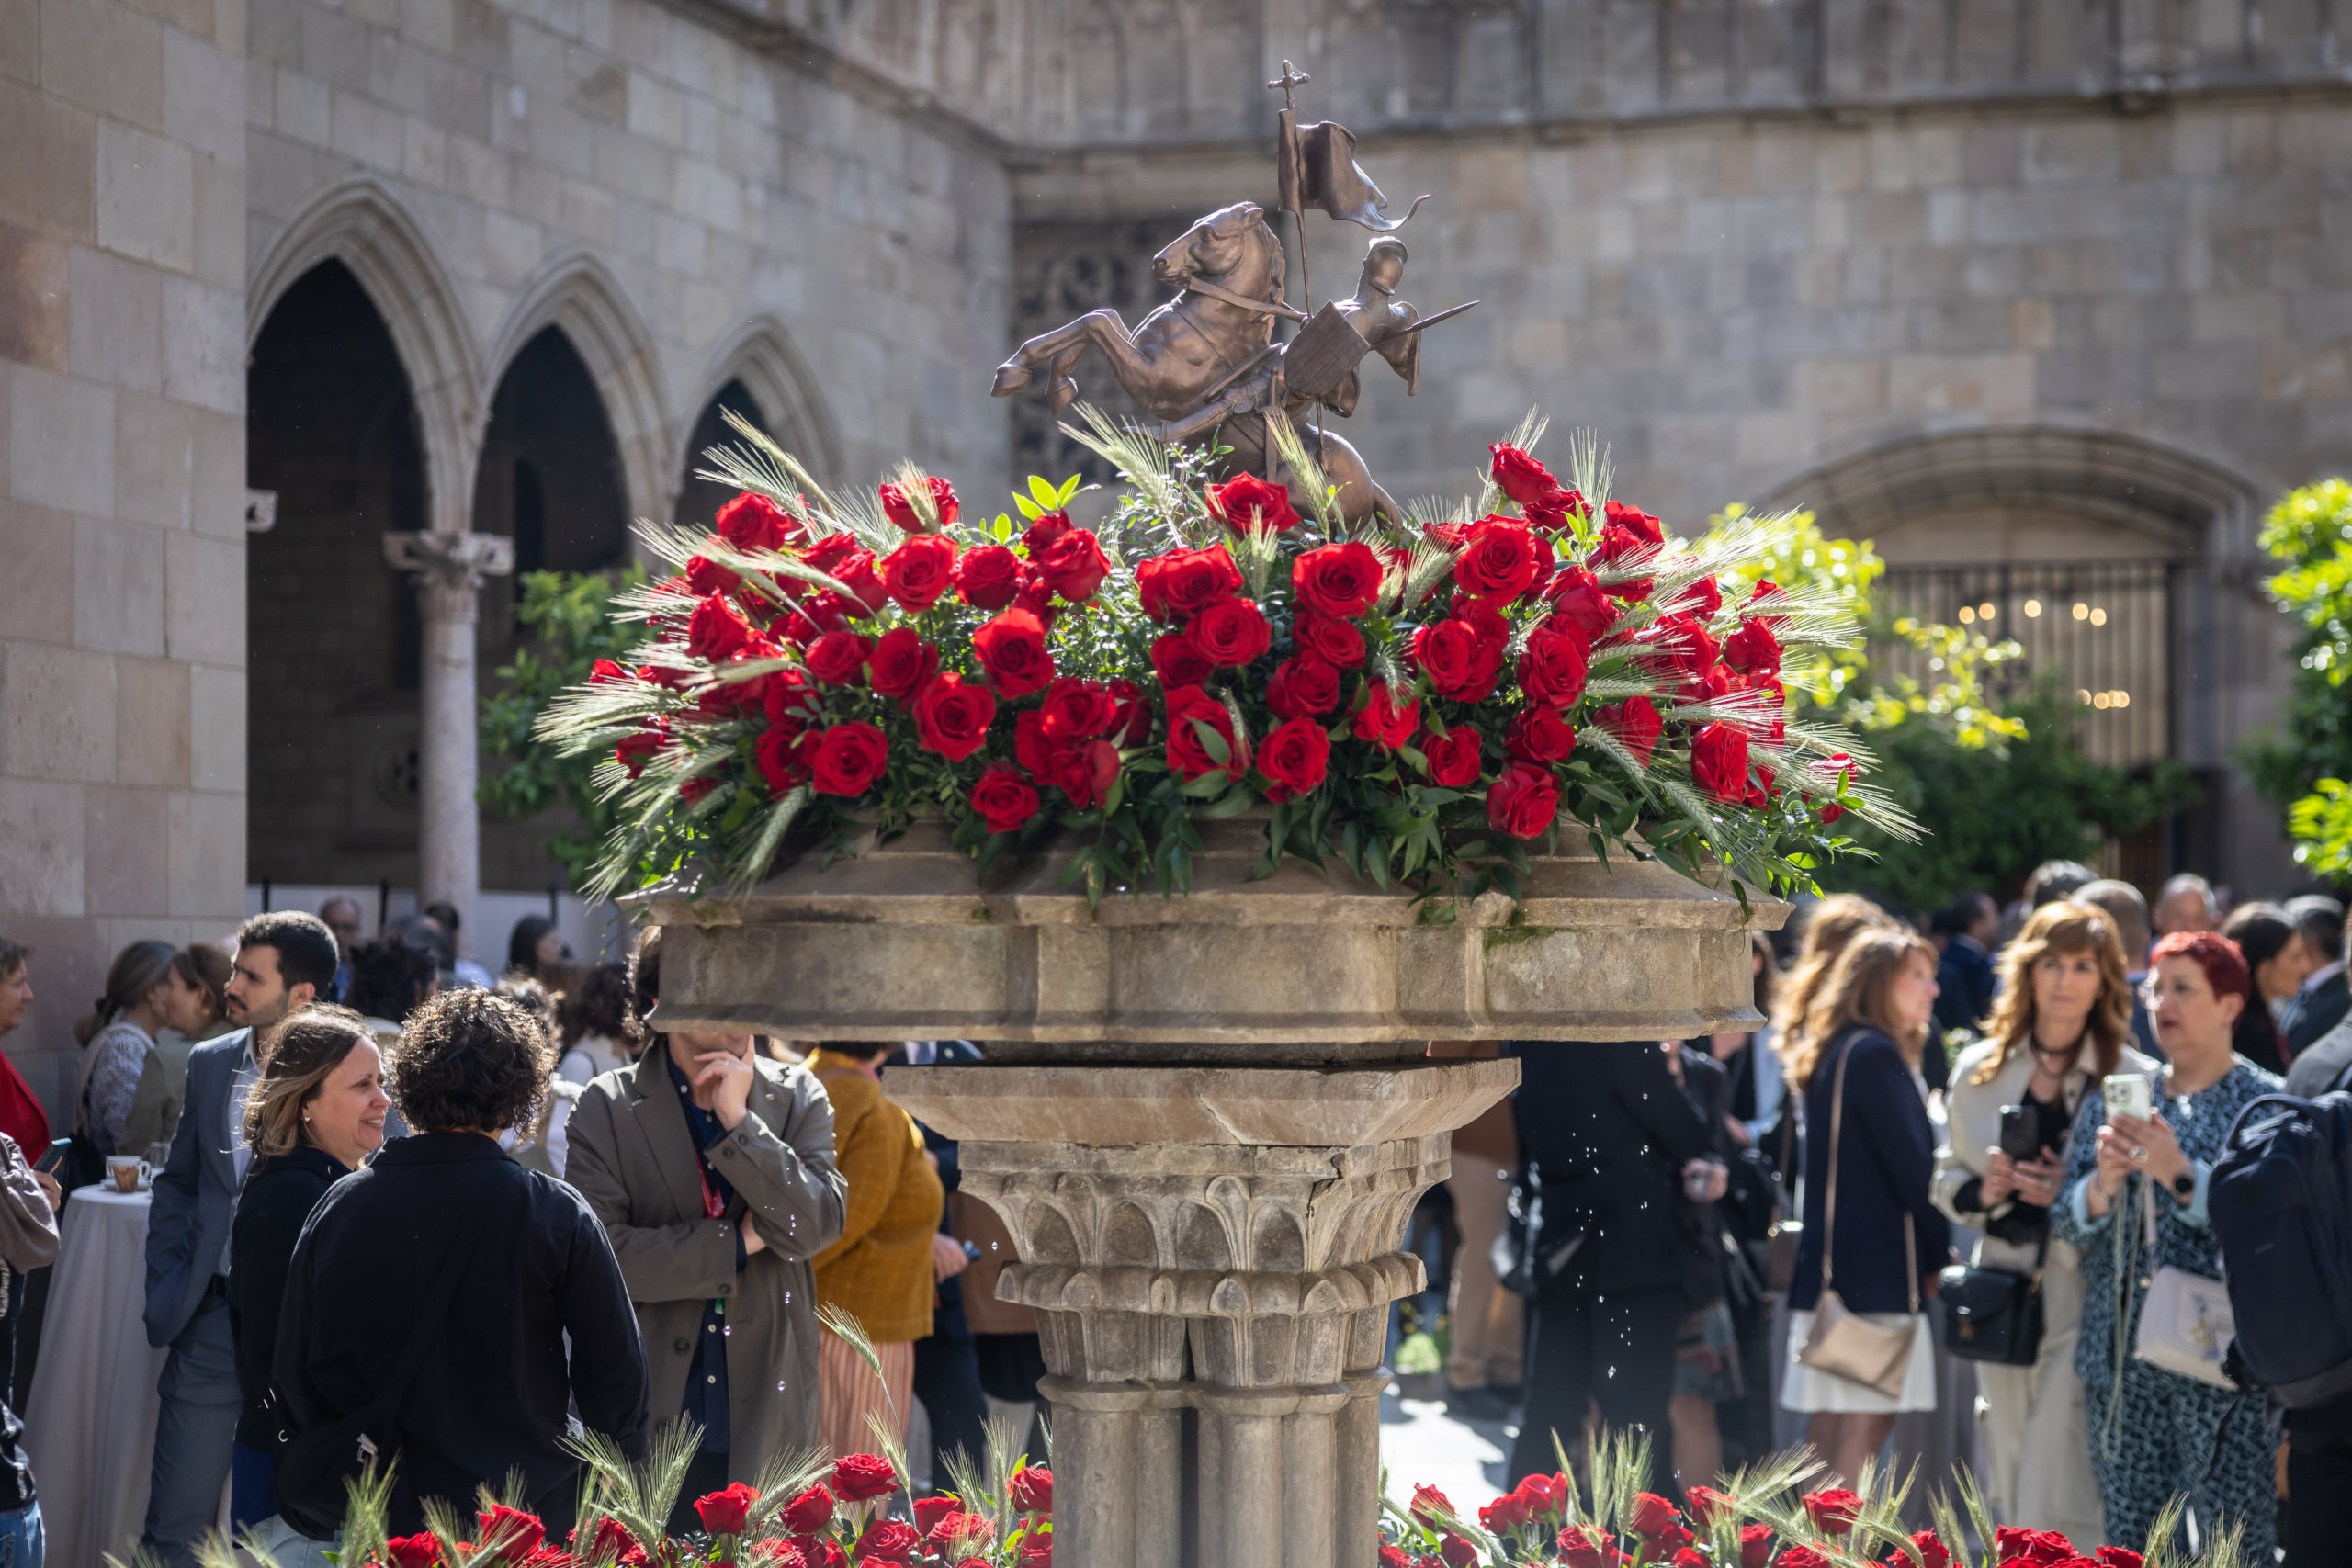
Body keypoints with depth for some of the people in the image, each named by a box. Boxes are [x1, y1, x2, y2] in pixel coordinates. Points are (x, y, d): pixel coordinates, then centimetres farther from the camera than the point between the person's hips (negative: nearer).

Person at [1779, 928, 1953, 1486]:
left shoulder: (1832, 1054, 18)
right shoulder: (1875, 1055, -10)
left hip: (1832, 1266, 9)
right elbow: (1912, 1168, -13)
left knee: (1836, 1430, 10)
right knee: (1861, 1428, -11)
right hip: (1875, 1271, -9)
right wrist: (1943, 1252, 1)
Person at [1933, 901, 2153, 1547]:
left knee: (2058, 1504, -10)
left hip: (2087, 1305, -5)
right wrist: (1982, 1191, -4)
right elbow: (1947, 1176, 17)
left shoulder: (2137, 1079, -4)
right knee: (2007, 1496, 10)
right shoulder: (1980, 1069, 9)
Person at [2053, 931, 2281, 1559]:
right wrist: (2104, 1183, -11)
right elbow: (2067, 1225, 8)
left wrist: (2182, 1176, -20)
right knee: (2128, 1547, 6)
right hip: (2123, 1363, 4)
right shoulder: (2112, 1099, 12)